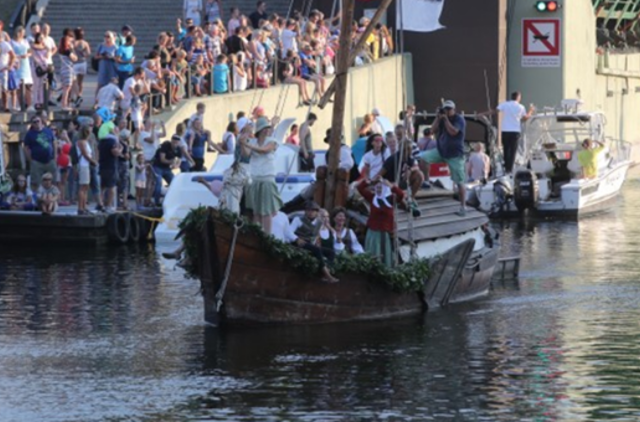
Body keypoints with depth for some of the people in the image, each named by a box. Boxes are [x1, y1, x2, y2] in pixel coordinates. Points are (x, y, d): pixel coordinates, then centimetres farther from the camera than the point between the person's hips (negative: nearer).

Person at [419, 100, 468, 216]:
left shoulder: (459, 120, -12)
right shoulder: (442, 119, 7)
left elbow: (453, 131, -27)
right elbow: (433, 130, 0)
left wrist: (446, 119, -22)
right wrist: (438, 118, -10)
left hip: (455, 154, -6)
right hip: (440, 151, 6)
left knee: (459, 182, -4)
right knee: (421, 158, -8)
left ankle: (463, 206, 1)